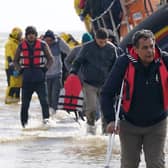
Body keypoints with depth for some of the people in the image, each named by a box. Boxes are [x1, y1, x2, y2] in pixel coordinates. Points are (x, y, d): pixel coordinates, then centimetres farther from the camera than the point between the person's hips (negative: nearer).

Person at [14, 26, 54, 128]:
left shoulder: (42, 45, 2)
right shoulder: (21, 46, 7)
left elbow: (50, 59, 9)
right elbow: (15, 61, 17)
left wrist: (45, 69, -4)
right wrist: (20, 70, 2)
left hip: (40, 78, -2)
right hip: (27, 78, 2)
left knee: (44, 99, -14)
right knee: (25, 101, 5)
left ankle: (46, 117, -13)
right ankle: (24, 121, 13)